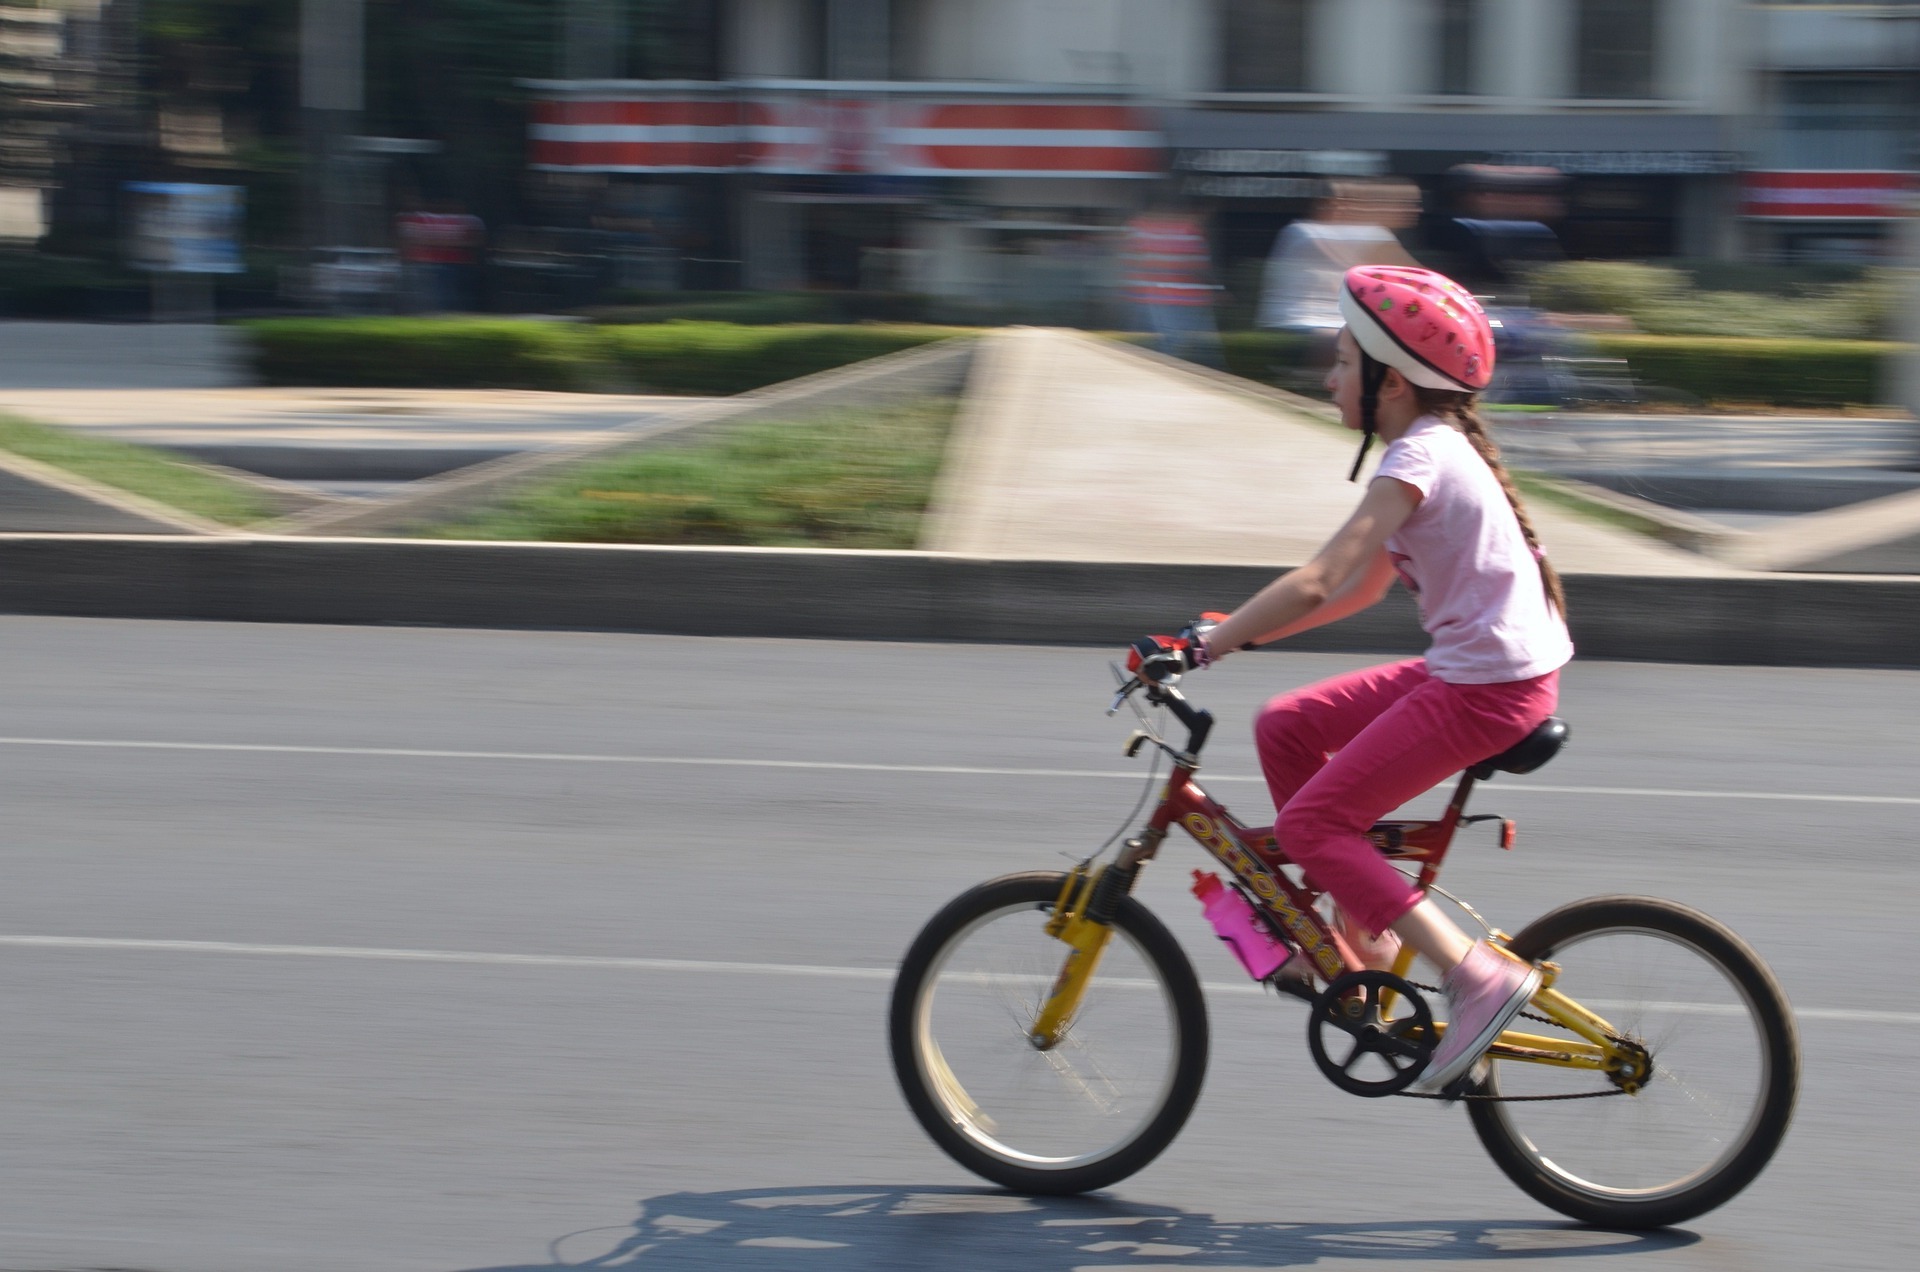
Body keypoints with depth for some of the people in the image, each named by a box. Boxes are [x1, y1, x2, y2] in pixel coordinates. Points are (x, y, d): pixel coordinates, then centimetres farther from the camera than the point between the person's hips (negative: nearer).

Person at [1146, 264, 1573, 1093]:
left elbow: (1318, 584, -25)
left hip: (1489, 689, -10)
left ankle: (1480, 976, -13)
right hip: (1472, 671, 10)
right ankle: (1358, 931, 17)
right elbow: (1364, 587, 19)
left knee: (1310, 823, -10)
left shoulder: (1420, 458, -17)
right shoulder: (1439, 448, 14)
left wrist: (1202, 647, -22)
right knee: (1285, 728, 13)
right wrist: (1240, 631, 14)